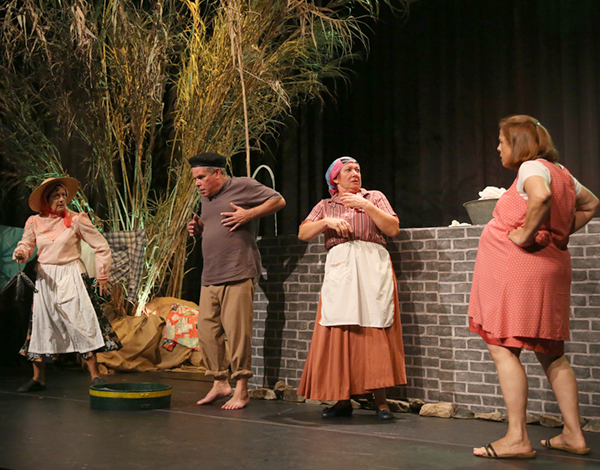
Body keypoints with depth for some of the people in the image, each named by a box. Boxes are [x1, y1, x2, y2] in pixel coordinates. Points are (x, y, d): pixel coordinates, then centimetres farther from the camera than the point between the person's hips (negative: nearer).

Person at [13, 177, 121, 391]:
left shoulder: (76, 220, -5)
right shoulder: (34, 222, 3)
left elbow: (102, 247, -1)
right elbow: (26, 244, 15)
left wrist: (102, 275, -1)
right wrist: (20, 253, -9)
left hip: (70, 277, -3)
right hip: (45, 278, 3)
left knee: (80, 323, -9)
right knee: (41, 324, 8)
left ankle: (95, 377, -4)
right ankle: (38, 378, 21)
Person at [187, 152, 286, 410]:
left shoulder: (242, 186, -2)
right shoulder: (205, 197, 20)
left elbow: (278, 200, 0)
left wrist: (248, 214, -10)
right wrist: (199, 227, 12)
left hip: (237, 275, -7)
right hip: (209, 278, 8)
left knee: (237, 333, -6)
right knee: (207, 331, 5)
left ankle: (241, 390, 5)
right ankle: (219, 383, 19)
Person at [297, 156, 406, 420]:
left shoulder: (374, 197, 16)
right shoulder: (325, 206, 19)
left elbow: (393, 229, 3)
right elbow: (303, 234, 8)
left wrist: (366, 206, -4)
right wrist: (328, 222, -7)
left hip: (372, 269, -1)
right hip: (339, 270, 2)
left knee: (375, 334, -8)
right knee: (338, 335, -5)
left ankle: (380, 401, -2)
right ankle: (342, 400, 2)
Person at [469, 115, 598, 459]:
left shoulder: (532, 167, -8)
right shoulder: (560, 172, 19)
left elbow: (541, 197, -31)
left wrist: (526, 234, -19)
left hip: (519, 265, -10)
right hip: (552, 263, 10)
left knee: (503, 349, -7)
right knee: (551, 353, 13)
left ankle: (517, 439, -7)